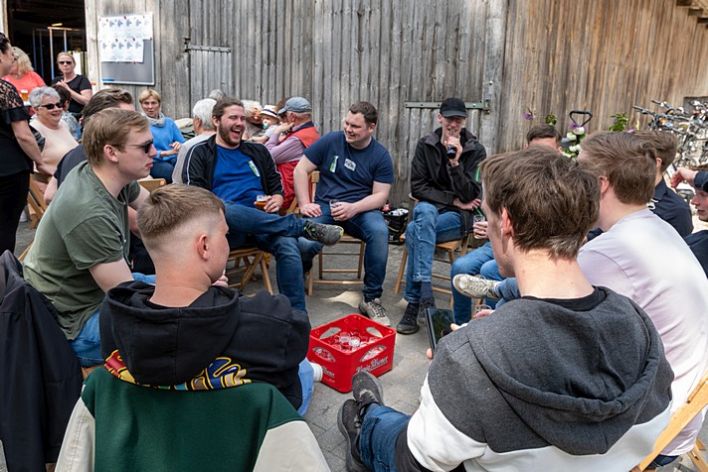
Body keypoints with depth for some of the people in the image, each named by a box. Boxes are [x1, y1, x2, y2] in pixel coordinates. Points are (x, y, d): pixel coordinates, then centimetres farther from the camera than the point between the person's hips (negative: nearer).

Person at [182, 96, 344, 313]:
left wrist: (277, 199, 0)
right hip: (225, 227, -2)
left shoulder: (257, 151, 25)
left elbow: (277, 186, 24)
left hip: (263, 223, 3)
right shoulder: (200, 152, 13)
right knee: (224, 211, -40)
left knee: (288, 246, -31)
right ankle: (305, 226, -30)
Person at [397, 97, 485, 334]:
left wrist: (455, 162, -23)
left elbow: (471, 196, -11)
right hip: (429, 207, 2)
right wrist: (453, 200, -11)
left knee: (414, 230, -32)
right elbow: (417, 187, -2)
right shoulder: (425, 145, 3)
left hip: (460, 217, -2)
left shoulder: (476, 150, -3)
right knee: (425, 213, -35)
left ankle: (414, 302, -27)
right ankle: (425, 295, -37)